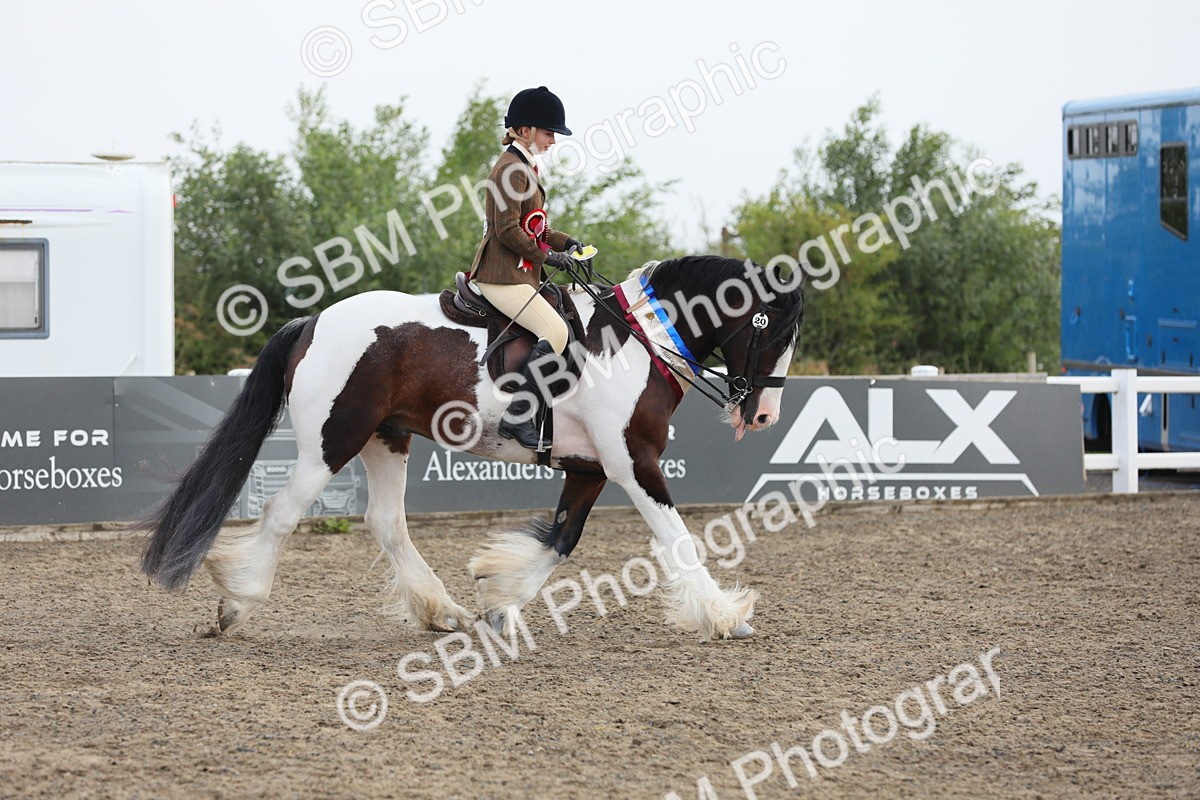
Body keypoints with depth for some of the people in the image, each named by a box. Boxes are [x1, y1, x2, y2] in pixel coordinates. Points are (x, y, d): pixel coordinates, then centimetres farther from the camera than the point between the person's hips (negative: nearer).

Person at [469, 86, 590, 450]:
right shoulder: (511, 169, -13)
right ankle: (517, 417, -24)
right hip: (503, 276, -11)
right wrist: (546, 255, -13)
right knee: (556, 331, -22)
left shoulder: (525, 168, 19)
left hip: (521, 274, 11)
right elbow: (507, 229, -20)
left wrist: (565, 242, 12)